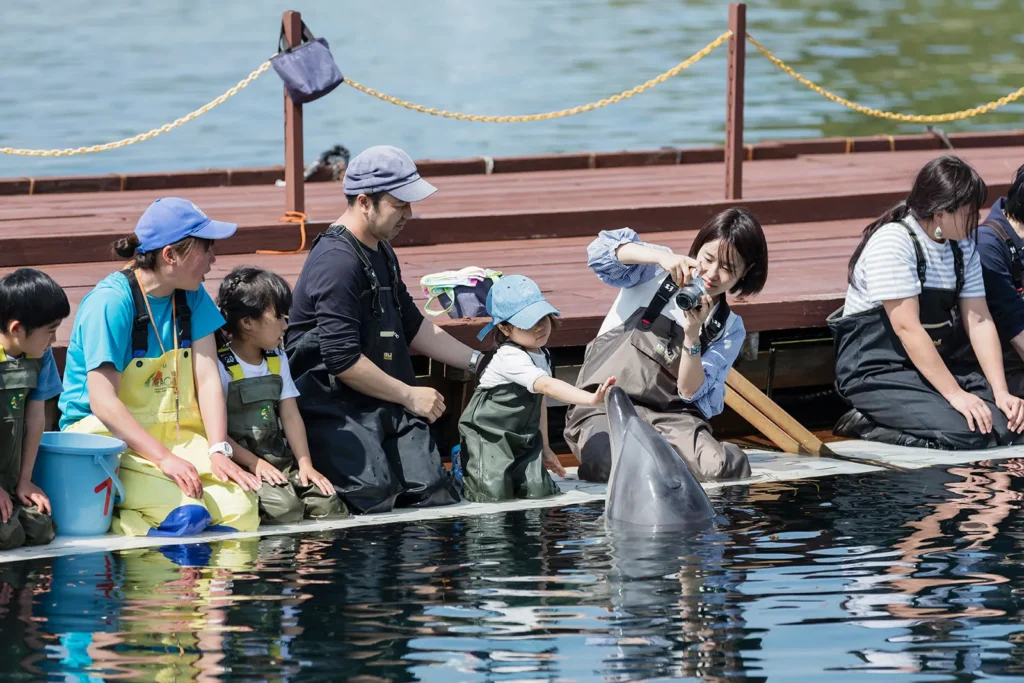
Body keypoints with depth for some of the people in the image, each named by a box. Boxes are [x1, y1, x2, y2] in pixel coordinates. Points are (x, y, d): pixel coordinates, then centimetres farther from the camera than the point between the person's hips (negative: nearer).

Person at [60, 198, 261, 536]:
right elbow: (103, 401, -21)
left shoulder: (191, 296, 7)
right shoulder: (109, 302, -16)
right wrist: (164, 458, -29)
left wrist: (219, 450, -15)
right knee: (186, 514, -32)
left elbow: (207, 379, 1)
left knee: (240, 507, -21)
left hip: (172, 433, 7)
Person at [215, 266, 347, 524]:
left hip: (280, 461, 7)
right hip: (241, 464, -7)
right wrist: (253, 463, -18)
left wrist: (305, 464, -1)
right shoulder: (220, 365, -9)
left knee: (327, 502, -16)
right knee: (284, 506, -31)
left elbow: (290, 415, 12)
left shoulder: (277, 360, 16)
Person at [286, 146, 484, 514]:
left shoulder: (382, 254, 17)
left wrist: (478, 362, 21)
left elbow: (412, 326, 28)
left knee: (437, 497, -4)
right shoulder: (337, 263, -18)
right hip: (336, 412, -10)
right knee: (377, 504, -19)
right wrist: (409, 395, -12)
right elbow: (343, 360, -22)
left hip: (388, 410, 10)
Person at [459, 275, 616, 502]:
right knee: (496, 493, -19)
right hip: (487, 436, -7)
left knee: (539, 490, -11)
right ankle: (465, 470, 12)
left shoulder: (542, 356, 6)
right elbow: (547, 386, -37)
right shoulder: (511, 358, -23)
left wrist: (544, 447, 17)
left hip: (521, 438, 7)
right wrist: (592, 398, -47)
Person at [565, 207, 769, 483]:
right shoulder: (658, 272, 7)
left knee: (730, 468, -28)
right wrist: (660, 256, -26)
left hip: (669, 416, 3)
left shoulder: (729, 329, 13)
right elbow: (601, 250, -12)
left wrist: (692, 336, -14)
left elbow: (691, 393, 1)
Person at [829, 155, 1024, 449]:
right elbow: (907, 328, -23)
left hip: (937, 362, 8)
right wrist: (955, 394, -27)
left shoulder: (962, 245, 6)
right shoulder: (893, 242, -19)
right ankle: (866, 424, -6)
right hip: (878, 370, -8)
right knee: (964, 432, -27)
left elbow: (979, 321, 2)